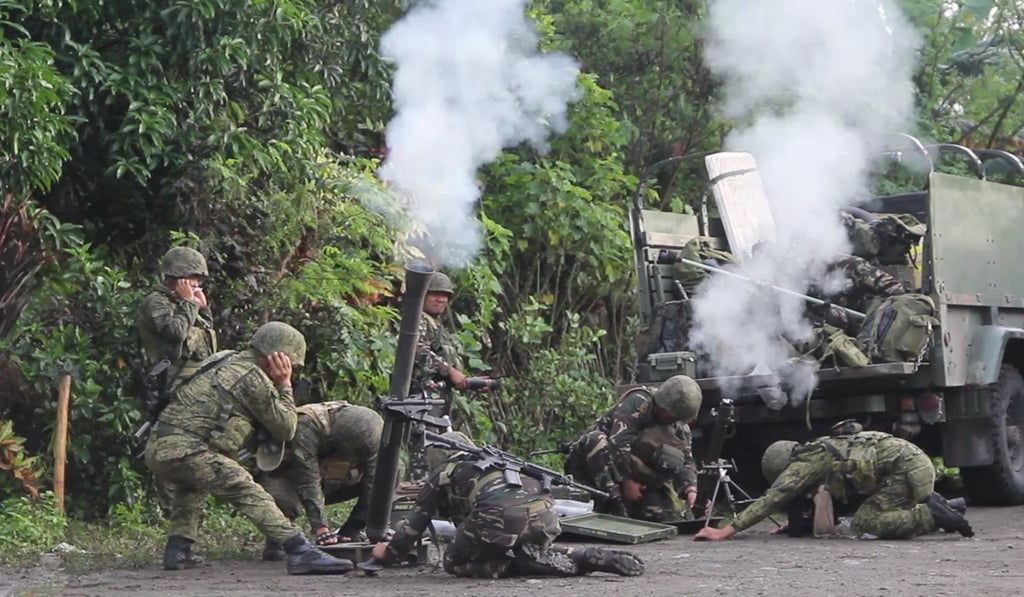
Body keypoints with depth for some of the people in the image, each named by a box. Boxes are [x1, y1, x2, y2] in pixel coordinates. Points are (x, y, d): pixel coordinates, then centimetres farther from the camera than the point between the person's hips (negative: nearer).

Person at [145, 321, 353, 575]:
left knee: (192, 482, 37)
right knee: (250, 494, -15)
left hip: (156, 449, 9)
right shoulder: (253, 377, -4)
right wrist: (284, 386, 10)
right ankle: (300, 552, -26)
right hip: (182, 450, -9)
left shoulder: (225, 360, 23)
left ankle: (178, 550, 29)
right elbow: (285, 429, 1)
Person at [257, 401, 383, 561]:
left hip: (327, 480, 5)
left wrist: (350, 532, -23)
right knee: (286, 500, -41)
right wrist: (321, 529, -42)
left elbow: (373, 486, -19)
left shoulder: (367, 437, -22)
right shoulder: (307, 426, -37)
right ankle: (276, 540, -8)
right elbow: (308, 482, -39)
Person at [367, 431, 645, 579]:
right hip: (543, 516, 5)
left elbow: (415, 522, 29)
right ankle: (589, 558, 6)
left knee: (456, 563, 12)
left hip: (501, 516, -5)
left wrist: (389, 553, 44)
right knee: (531, 552, 30)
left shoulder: (442, 475, 24)